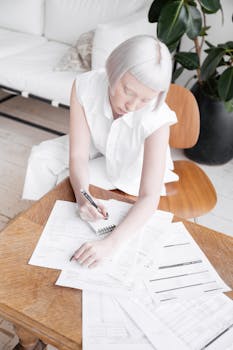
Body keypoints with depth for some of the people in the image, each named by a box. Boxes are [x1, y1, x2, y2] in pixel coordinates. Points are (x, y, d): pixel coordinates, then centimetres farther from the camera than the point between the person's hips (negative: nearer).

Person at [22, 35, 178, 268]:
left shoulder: (156, 118, -40)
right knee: (41, 157, -10)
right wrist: (82, 197, -50)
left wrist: (110, 244, -55)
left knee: (69, 181, -20)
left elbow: (149, 198, -41)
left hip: (132, 166, -3)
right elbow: (78, 156, -30)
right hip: (98, 146, 3)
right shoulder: (85, 86, -33)